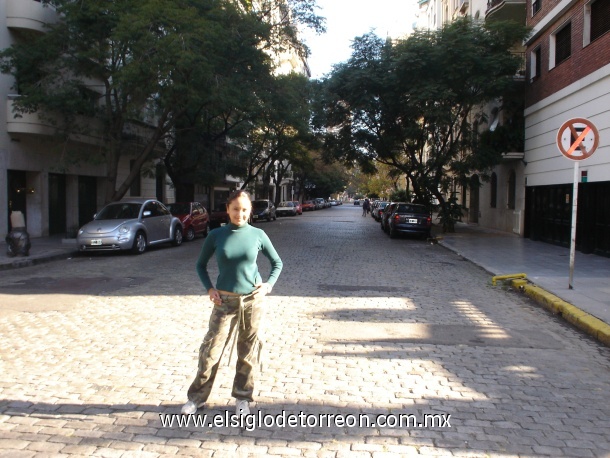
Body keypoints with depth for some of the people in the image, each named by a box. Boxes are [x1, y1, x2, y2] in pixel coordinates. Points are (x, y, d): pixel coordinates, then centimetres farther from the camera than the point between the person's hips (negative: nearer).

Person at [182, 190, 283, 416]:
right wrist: (209, 288, -3)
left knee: (248, 350, 9)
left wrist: (268, 285, -4)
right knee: (211, 349, 1)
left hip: (253, 299, 0)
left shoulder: (257, 235, -2)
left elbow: (277, 263, 10)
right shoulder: (216, 235, -2)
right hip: (225, 300, 0)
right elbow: (201, 265, 10)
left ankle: (242, 397, 25)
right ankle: (197, 397, 18)